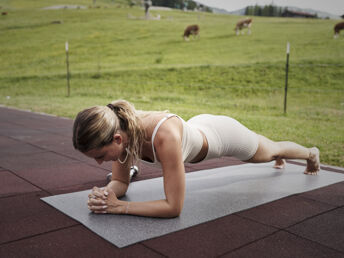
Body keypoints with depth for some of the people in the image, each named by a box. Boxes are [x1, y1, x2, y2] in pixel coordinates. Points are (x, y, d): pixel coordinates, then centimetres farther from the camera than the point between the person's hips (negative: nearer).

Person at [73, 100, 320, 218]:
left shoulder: (164, 136, -49)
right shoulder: (119, 129, -28)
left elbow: (174, 207, -43)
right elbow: (120, 182, -14)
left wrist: (118, 207, -43)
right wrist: (106, 193, -36)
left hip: (223, 133, -5)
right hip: (198, 129, 6)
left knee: (271, 151, 30)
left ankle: (311, 153, 65)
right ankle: (279, 158, 76)